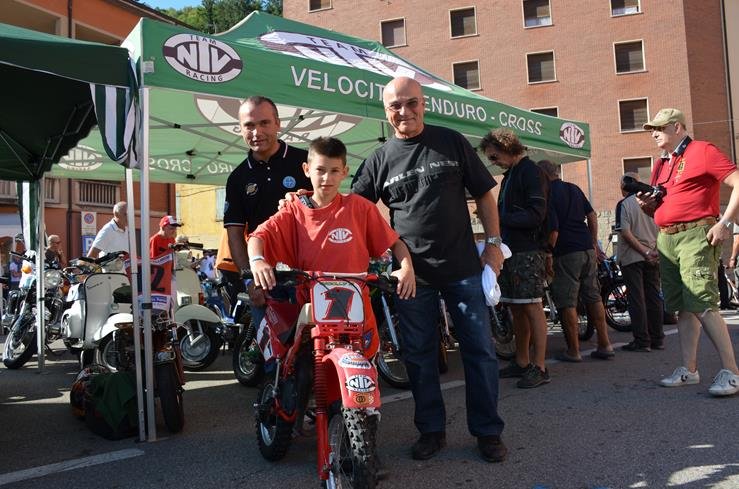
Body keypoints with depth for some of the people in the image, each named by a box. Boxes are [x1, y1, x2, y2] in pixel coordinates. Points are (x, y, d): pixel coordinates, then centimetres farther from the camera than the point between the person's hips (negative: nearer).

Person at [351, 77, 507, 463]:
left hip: (463, 267, 0)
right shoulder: (380, 160, 5)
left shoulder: (452, 142, 3)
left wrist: (493, 242, 1)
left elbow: (483, 194, 7)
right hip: (412, 272, 1)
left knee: (479, 350, 4)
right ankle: (431, 430, 24)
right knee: (419, 355, 8)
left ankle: (488, 431, 18)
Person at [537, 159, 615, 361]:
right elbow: (592, 217, 17)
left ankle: (573, 350, 3)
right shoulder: (574, 188, 16)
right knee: (594, 297, 11)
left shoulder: (547, 192, -7)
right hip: (588, 249, 7)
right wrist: (594, 244, 23)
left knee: (567, 302, -1)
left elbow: (552, 226, -13)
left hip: (566, 253, -7)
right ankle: (604, 345, 13)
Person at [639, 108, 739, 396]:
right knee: (683, 307, 8)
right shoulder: (660, 165, 21)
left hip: (696, 234, -8)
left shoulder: (702, 151, -3)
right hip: (666, 239, 8)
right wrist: (646, 204, 5)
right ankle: (689, 370, 13)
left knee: (702, 304, -15)